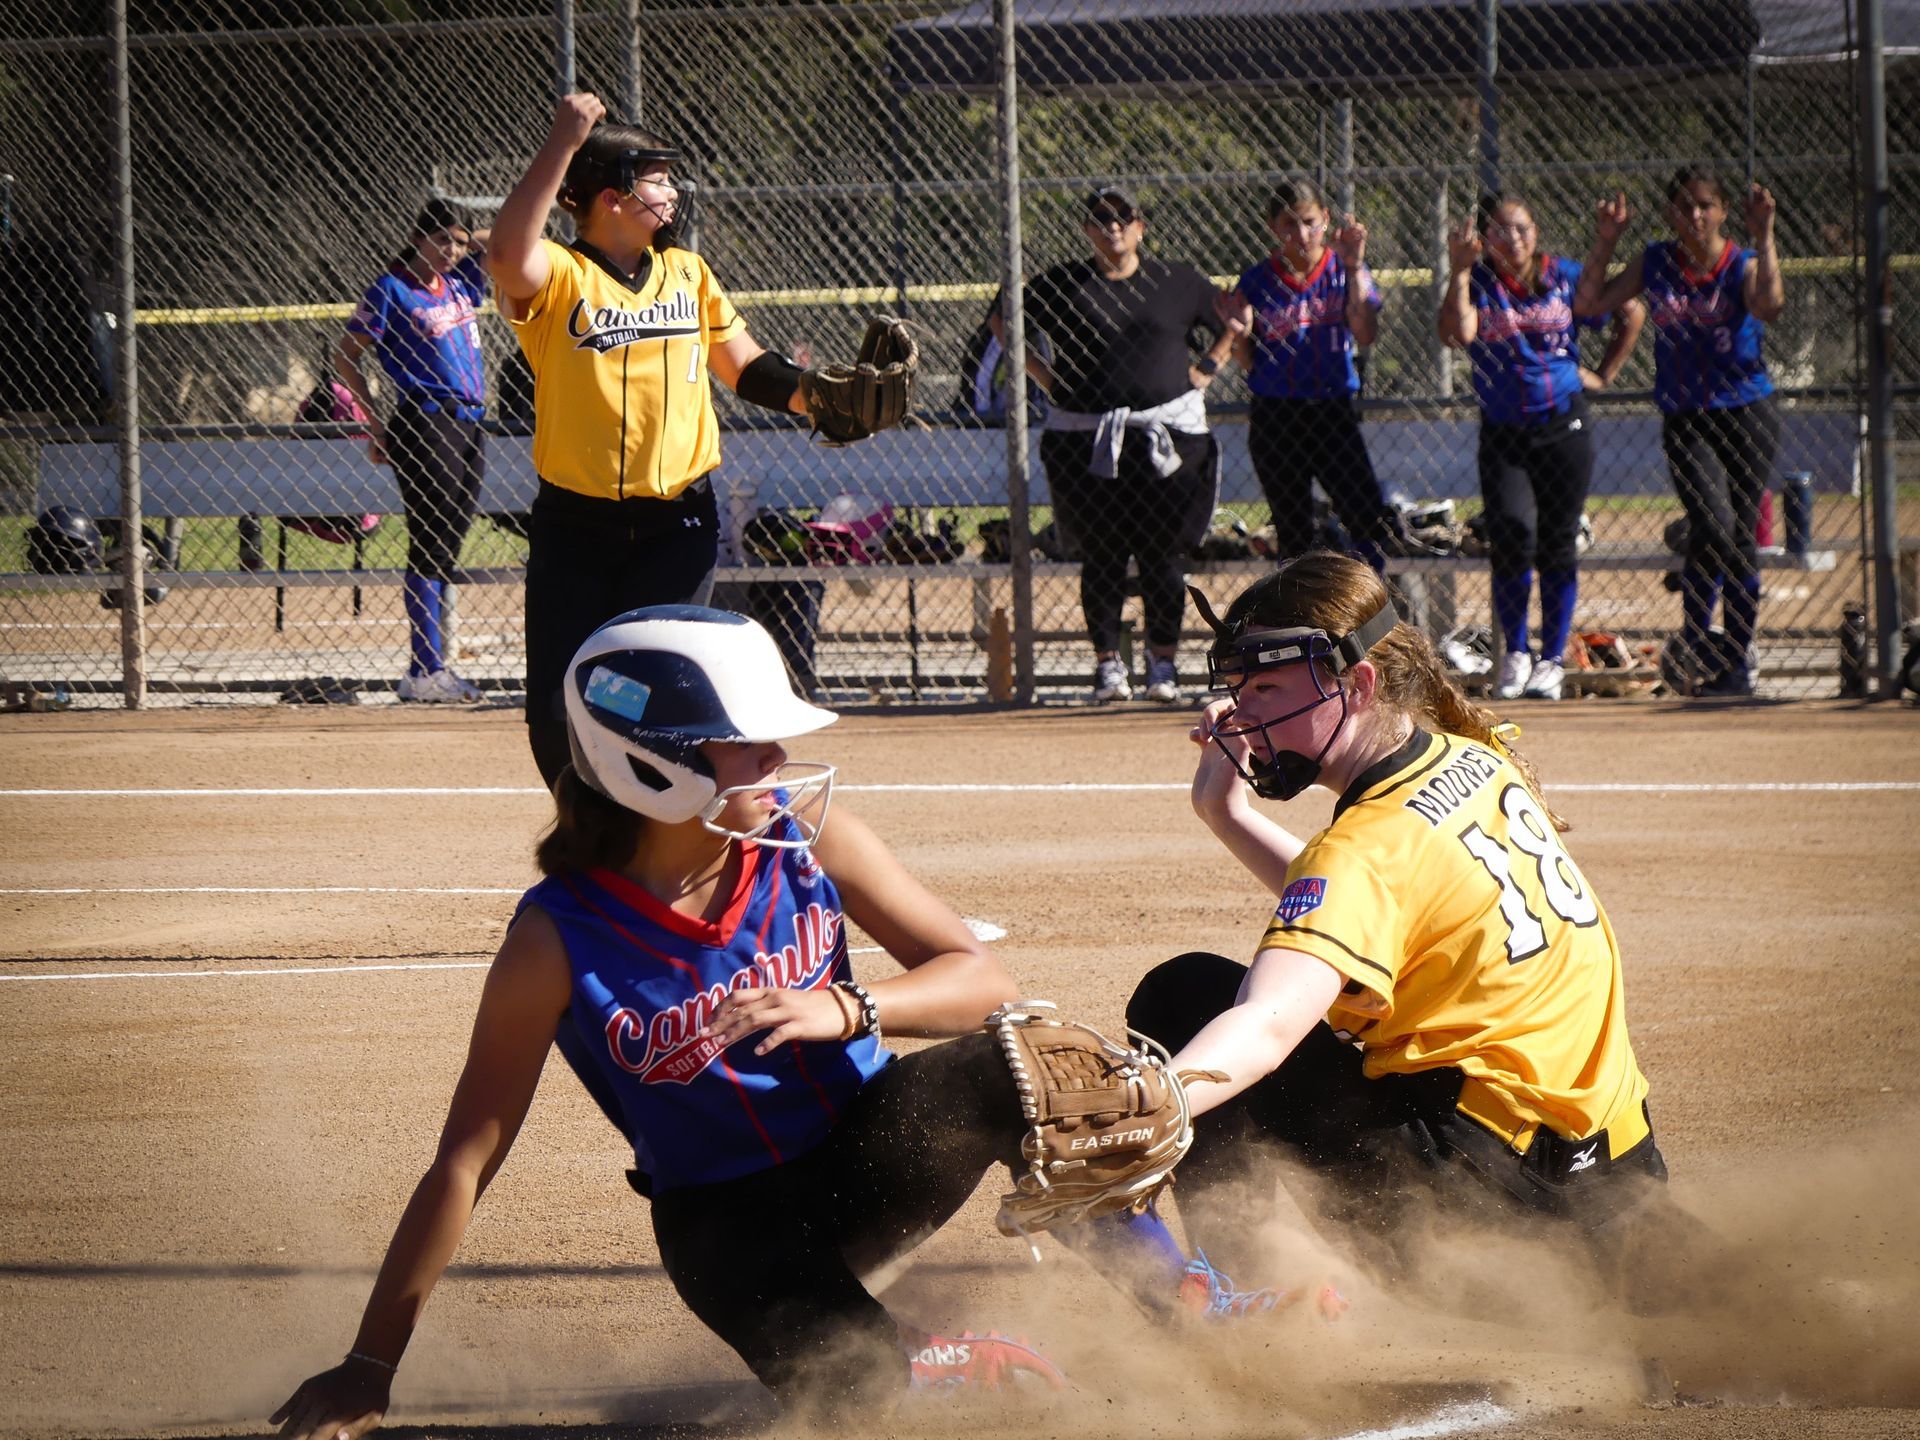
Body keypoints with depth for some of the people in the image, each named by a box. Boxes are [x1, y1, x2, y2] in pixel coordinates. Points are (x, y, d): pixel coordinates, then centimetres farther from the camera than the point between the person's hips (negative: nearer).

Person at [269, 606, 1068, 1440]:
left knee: (1009, 1066, -29)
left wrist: (843, 1011, -34)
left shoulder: (805, 836, -11)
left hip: (863, 1152, 2)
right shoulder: (558, 940, -20)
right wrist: (370, 1367, -15)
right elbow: (465, 1161, -16)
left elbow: (980, 980, -12)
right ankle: (922, 1366, 3)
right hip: (731, 1222, -2)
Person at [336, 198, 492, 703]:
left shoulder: (460, 284, 15)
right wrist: (375, 424, -4)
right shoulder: (391, 291, -3)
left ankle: (432, 666, 13)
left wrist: (468, 243, 10)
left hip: (471, 424, 7)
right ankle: (425, 670, -9)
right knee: (430, 548, -9)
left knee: (446, 549, 9)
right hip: (426, 425, -7)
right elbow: (345, 355, -1)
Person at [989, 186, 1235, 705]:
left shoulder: (1178, 283, 7)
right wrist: (1043, 375, 7)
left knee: (1163, 552, -2)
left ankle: (1163, 662, 7)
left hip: (1168, 435, 0)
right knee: (1100, 554, 0)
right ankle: (1107, 662, 7)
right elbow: (1003, 321, 17)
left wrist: (1205, 370, 6)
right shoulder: (1061, 284, 5)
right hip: (1082, 441, 0)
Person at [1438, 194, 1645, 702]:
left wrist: (1603, 375, 9)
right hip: (1502, 432, -1)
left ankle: (1552, 660, 11)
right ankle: (1515, 654, 1)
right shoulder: (1477, 283, -1)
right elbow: (1458, 333, -21)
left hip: (1564, 426, 1)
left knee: (1558, 544, 1)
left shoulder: (1564, 276, 2)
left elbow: (1632, 313, 13)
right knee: (1512, 533, -15)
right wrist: (1459, 272, -21)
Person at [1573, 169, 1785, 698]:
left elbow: (1770, 304, -25)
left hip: (1748, 413, 0)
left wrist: (1763, 237, -28)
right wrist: (1606, 243, -4)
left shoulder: (1742, 265, -3)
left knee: (1740, 537, 2)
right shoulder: (1656, 263, 6)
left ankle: (1737, 660, 14)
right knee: (1714, 525, -20)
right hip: (1684, 420, 1)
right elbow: (1588, 304, 5)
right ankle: (1696, 647, -7)